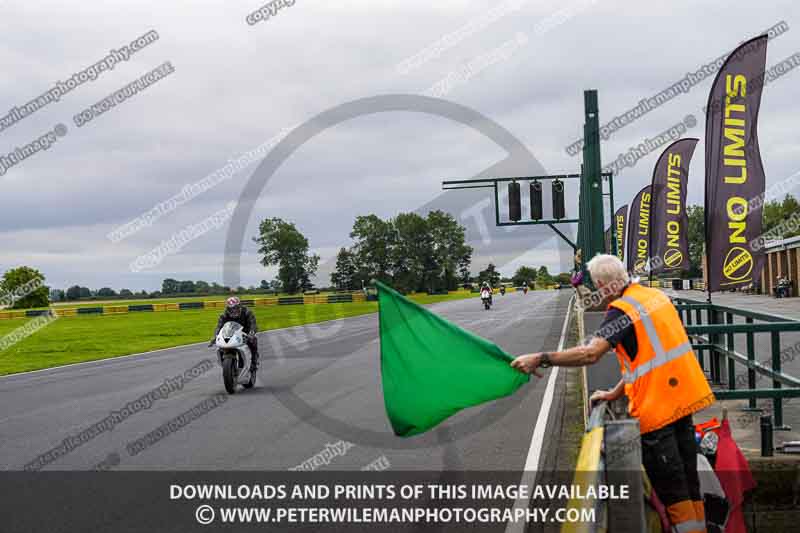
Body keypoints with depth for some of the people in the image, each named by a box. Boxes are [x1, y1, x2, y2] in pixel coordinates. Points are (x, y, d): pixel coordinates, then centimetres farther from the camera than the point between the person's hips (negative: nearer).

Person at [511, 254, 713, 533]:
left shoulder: (623, 310, -17)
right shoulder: (656, 296, 9)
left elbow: (591, 353, -29)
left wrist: (540, 359, -26)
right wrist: (615, 393, 17)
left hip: (656, 408, -8)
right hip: (682, 397, 8)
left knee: (671, 488, 1)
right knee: (687, 476, 16)